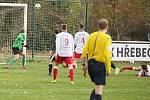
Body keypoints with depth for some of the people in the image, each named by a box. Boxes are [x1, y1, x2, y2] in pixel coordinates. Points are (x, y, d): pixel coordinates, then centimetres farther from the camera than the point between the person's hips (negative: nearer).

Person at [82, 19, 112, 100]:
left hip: (90, 63, 6)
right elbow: (107, 55, -15)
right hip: (100, 64, -6)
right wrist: (108, 70, -10)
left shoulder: (92, 35, 7)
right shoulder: (107, 38, -9)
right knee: (99, 90, -3)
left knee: (97, 87, 21)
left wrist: (84, 64, 13)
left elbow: (85, 50, 5)